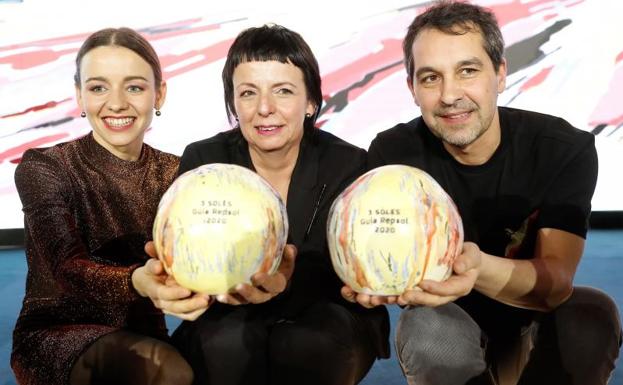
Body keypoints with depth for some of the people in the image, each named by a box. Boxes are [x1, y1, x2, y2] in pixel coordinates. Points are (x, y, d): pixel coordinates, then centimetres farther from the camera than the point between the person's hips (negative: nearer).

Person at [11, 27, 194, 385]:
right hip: (54, 337, -4)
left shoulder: (176, 173, 3)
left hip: (140, 340, 5)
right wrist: (140, 282, -46)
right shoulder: (43, 168, -9)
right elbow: (68, 267, -24)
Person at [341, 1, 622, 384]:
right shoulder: (393, 154, -15)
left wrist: (478, 267, -51)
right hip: (451, 319, 0)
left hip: (535, 320, 1)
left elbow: (558, 282, -29)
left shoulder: (565, 149, -18)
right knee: (432, 331, -34)